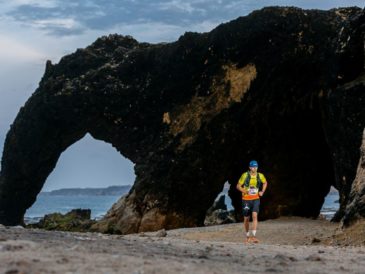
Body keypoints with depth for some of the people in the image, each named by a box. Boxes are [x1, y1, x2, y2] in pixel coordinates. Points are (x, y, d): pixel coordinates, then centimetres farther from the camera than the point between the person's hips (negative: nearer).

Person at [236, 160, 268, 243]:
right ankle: (247, 236, 26)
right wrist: (245, 191, -19)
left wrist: (262, 191, 5)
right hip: (246, 199, -1)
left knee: (255, 216, -18)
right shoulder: (245, 175, -9)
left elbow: (265, 183, 19)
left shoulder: (260, 176, -2)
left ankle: (253, 236, -22)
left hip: (256, 199, 1)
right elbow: (238, 186, -3)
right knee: (246, 218, 7)